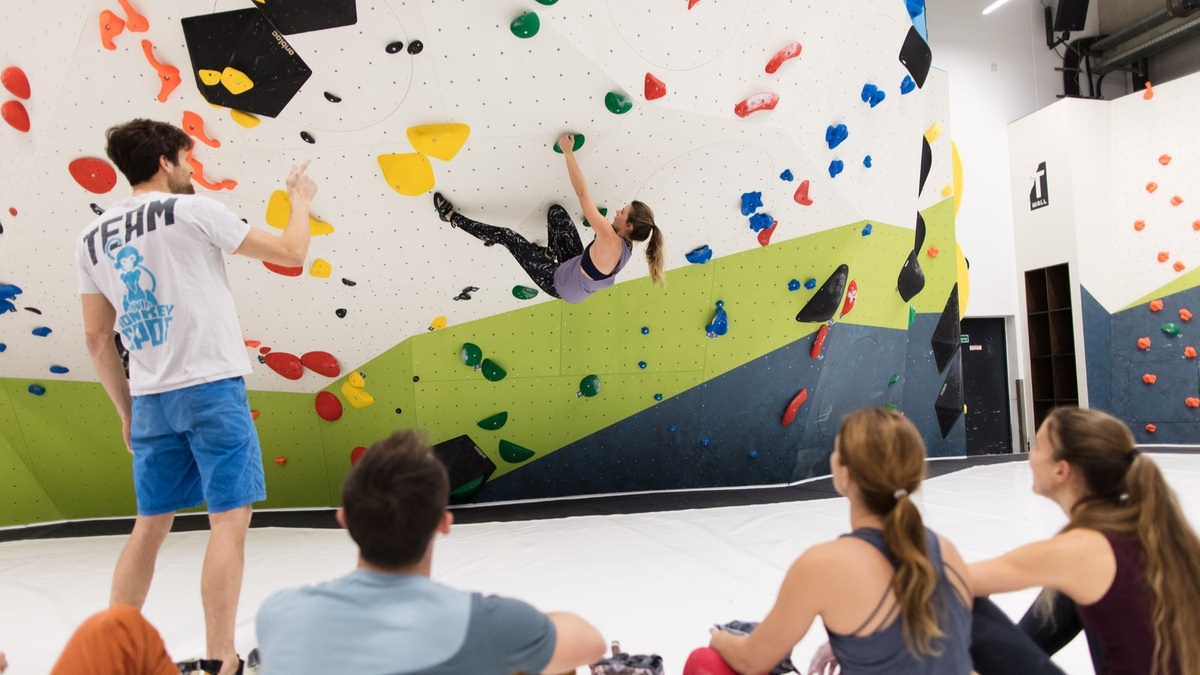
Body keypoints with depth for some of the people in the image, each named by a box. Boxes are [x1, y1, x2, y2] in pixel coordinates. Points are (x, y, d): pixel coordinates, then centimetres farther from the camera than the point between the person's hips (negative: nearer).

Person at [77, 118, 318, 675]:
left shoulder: (92, 238, 13)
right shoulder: (191, 210, -4)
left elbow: (97, 339, 13)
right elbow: (291, 253, 1)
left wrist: (125, 410, 20)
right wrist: (301, 199, 18)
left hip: (151, 399, 6)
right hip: (212, 388, -6)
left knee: (151, 522, 17)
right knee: (229, 518, -1)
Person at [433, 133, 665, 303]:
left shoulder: (610, 241, -37)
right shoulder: (625, 244, -13)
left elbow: (582, 194, -34)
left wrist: (568, 152, -26)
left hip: (560, 284, -7)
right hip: (575, 266, 8)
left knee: (506, 235, -7)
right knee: (556, 211, 10)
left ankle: (452, 218, 14)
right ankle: (552, 253, 36)